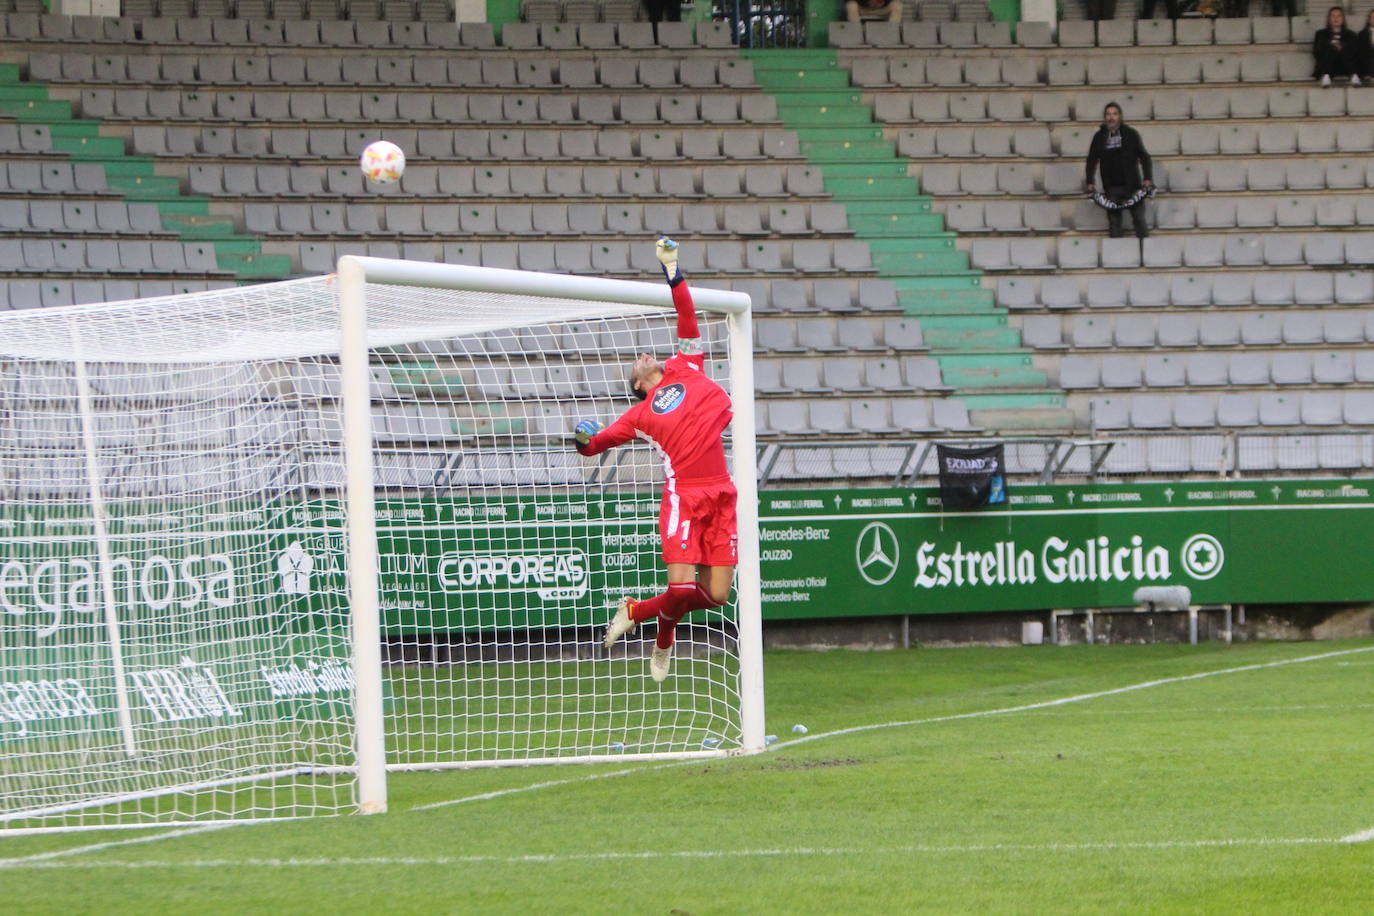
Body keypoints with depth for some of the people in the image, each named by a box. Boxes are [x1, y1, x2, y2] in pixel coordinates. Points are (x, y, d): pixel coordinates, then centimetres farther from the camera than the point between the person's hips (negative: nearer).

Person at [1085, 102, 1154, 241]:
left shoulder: (1130, 134, 2)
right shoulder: (1099, 137, 7)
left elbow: (1144, 157, 3)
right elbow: (1092, 161, 12)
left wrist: (1147, 178, -8)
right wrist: (1090, 182, 1)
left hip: (1132, 185, -2)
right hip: (1111, 187, 2)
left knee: (1139, 220, -1)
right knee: (1114, 222, 1)